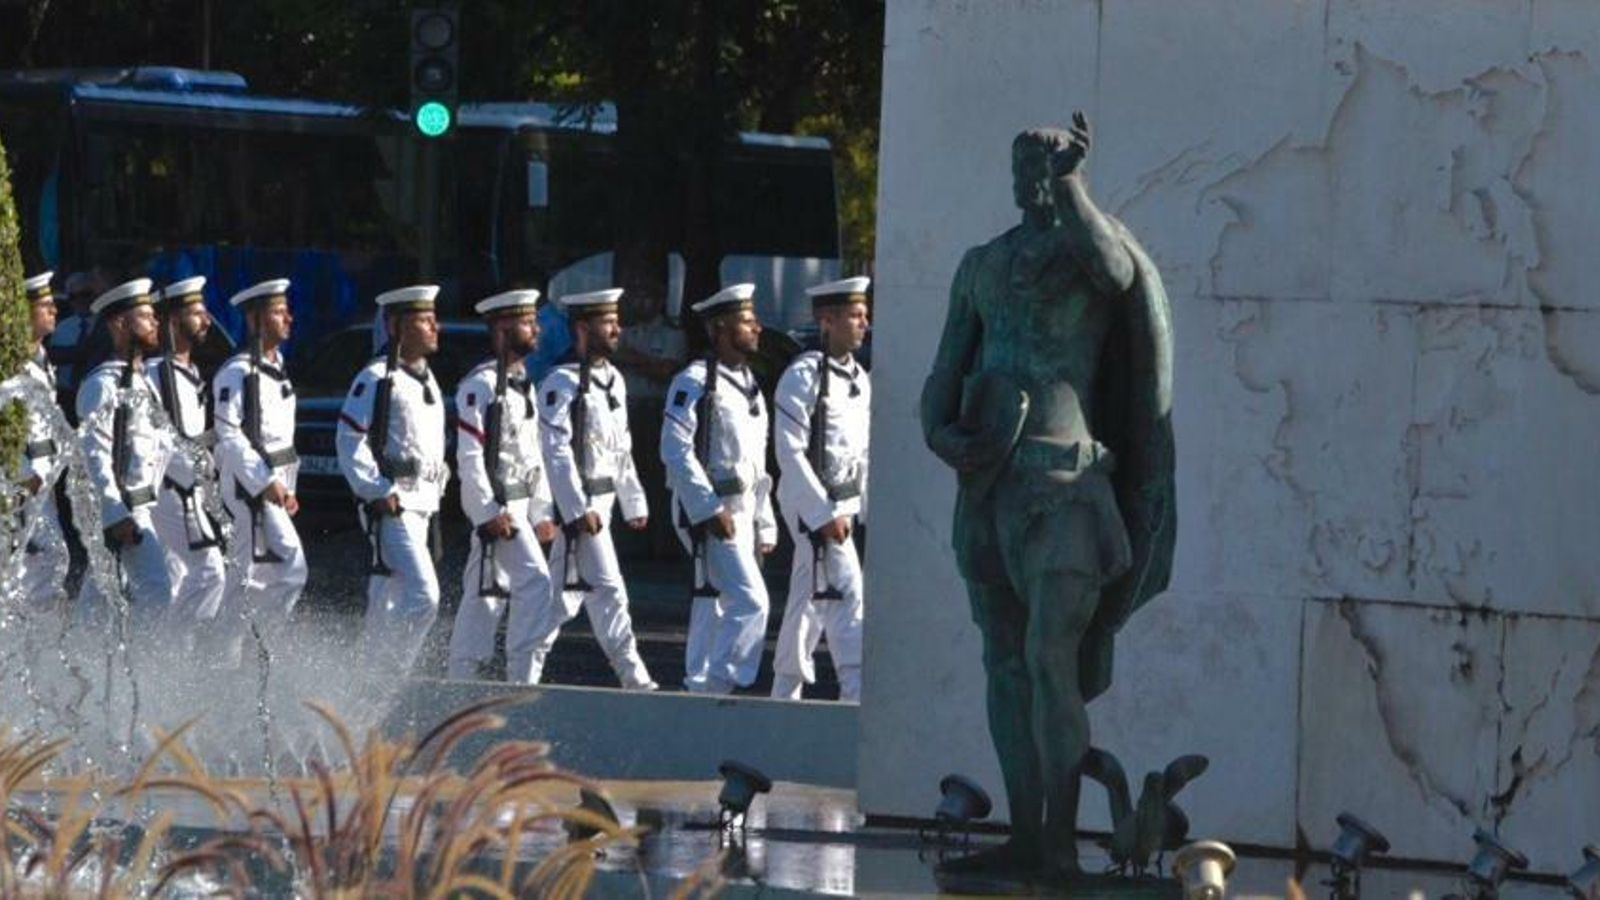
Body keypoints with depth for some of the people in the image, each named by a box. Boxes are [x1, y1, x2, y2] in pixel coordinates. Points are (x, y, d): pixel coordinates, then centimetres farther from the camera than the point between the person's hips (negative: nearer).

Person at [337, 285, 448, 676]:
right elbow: (350, 442, -14)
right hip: (391, 505, -9)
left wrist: (437, 487, 16)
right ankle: (388, 673, -12)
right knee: (423, 596, -17)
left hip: (423, 505, 9)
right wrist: (379, 492, -17)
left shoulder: (427, 381, 18)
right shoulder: (376, 379, -10)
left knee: (389, 601, 13)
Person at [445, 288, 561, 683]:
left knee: (486, 596, 11)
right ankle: (523, 677, -17)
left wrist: (542, 513, 16)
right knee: (535, 582, -17)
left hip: (519, 504, 9)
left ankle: (461, 680, 16)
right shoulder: (480, 385, -12)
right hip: (495, 506, -9)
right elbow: (469, 455, -17)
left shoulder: (523, 384, 17)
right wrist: (488, 512, -21)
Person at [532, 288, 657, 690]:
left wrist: (635, 502, 21)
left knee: (565, 595, 12)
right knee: (608, 590, -9)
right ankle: (634, 679, -8)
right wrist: (578, 510, -22)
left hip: (602, 502, 9)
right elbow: (557, 450, -18)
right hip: (578, 504, -9)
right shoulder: (562, 384, -13)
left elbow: (622, 448, 22)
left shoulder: (613, 379, 15)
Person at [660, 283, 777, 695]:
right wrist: (710, 510, -20)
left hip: (743, 509, 9)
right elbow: (676, 451, -17)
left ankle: (701, 687, 15)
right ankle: (720, 684, -13)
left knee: (714, 606, 11)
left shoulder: (750, 385, 18)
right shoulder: (694, 382, -10)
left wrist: (764, 525, 19)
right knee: (751, 601, -16)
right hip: (709, 510, -9)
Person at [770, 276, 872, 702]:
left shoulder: (859, 379, 11)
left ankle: (786, 691, 23)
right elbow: (790, 452, -17)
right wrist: (825, 514, -20)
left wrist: (863, 507, 10)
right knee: (846, 593, -15)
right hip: (810, 502, -8)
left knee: (809, 600, 14)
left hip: (843, 503, 8)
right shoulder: (803, 376, -14)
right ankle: (859, 693, -20)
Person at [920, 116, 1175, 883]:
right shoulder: (982, 266, 16)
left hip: (1060, 480, -7)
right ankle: (1024, 837, 12)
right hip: (986, 477, 7)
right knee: (1005, 661, 8)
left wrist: (1068, 186, -25)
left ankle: (1061, 844, -17)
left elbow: (1117, 270, -25)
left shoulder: (1088, 250, 0)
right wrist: (939, 432, -5)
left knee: (1049, 655, -15)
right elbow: (946, 372, 14)